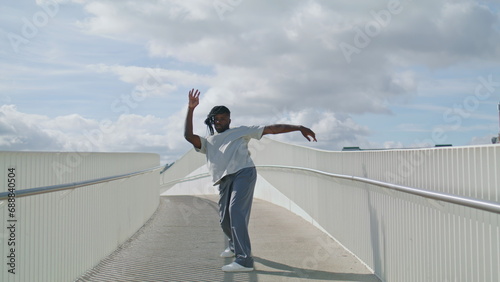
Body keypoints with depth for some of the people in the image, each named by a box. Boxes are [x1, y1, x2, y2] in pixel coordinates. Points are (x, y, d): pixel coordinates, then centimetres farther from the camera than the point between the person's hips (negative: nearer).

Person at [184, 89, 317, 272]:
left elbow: (271, 129, 13)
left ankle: (244, 260, -26)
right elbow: (188, 136, 9)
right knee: (225, 219, 10)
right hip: (224, 180, 5)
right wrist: (191, 109, 5)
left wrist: (299, 128, 7)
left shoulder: (241, 132, 20)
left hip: (243, 173, -5)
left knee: (236, 211, -22)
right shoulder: (208, 142, 27)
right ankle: (234, 246, 43)